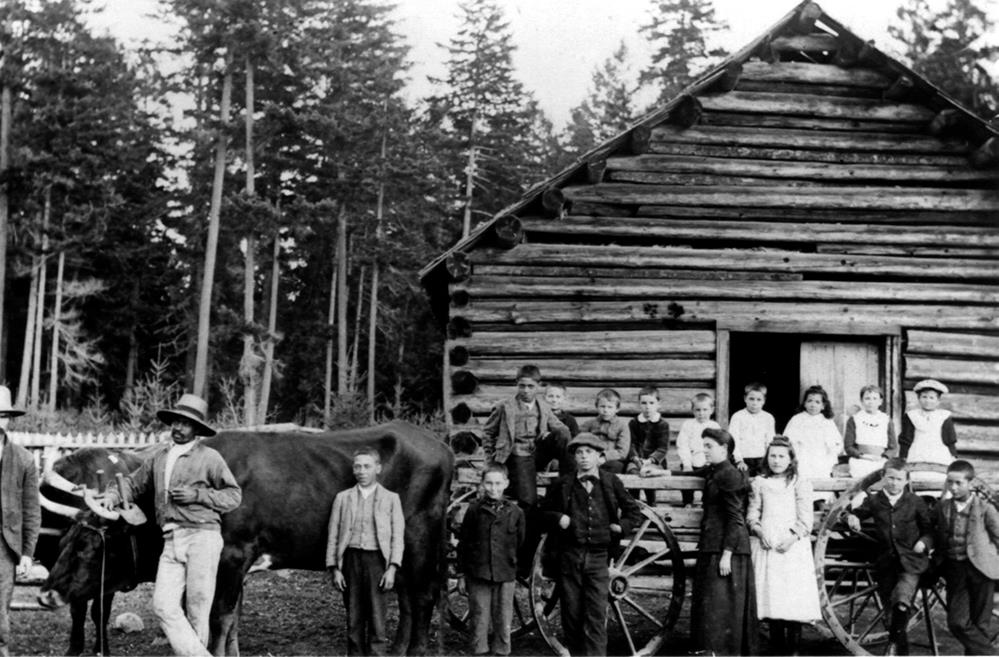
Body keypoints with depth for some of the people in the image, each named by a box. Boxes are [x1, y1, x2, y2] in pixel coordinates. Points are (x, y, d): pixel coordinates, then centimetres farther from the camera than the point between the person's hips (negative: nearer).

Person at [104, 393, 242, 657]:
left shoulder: (209, 457, 2)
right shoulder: (159, 457, 17)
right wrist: (112, 496, 7)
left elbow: (234, 495, 3)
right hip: (171, 543, 5)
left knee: (197, 610, -3)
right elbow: (134, 483, 26)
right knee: (163, 605, -10)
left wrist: (197, 495, -8)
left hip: (202, 537, -5)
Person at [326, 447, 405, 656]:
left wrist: (392, 568, -7)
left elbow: (397, 537, 3)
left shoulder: (391, 499, 8)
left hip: (377, 560, -2)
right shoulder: (343, 498, 12)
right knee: (353, 620, 5)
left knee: (377, 621, -5)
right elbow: (333, 536, 9)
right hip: (350, 559, 2)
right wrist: (334, 569, 0)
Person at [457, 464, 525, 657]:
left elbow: (519, 543, 11)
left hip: (505, 576, 1)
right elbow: (463, 543, 4)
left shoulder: (515, 512, 3)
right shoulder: (474, 510, 1)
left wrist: (515, 568, 9)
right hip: (478, 575, -1)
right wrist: (462, 573, 4)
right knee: (479, 619, 3)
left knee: (503, 621, 4)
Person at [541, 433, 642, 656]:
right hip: (569, 557, 1)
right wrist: (557, 518, -5)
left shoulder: (611, 483, 5)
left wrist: (621, 527, -2)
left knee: (596, 617, -7)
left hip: (598, 557, -1)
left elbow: (634, 511, 15)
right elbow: (545, 511, 15)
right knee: (571, 616, 6)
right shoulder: (563, 484, 4)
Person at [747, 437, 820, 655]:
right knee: (771, 596, 0)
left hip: (792, 547, -2)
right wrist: (759, 530, -9)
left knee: (794, 598, -8)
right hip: (766, 546, 2)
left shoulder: (800, 484, 6)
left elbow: (805, 518, 0)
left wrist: (792, 536, -13)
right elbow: (752, 514, 9)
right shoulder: (759, 483, 14)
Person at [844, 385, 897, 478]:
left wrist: (883, 457, -7)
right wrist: (863, 455, -8)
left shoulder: (887, 420, 15)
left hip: (881, 463, 1)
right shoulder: (854, 420, 11)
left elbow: (893, 448, 13)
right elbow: (848, 447, 7)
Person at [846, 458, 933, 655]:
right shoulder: (874, 501, 5)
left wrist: (923, 542, -13)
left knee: (901, 603, -26)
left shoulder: (916, 502, 1)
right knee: (890, 611, 11)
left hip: (910, 563, -3)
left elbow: (928, 530, 6)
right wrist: (851, 517, -6)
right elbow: (858, 513, 16)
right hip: (885, 564, 3)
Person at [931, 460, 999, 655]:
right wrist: (937, 559, 9)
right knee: (957, 623, -6)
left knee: (981, 624, 3)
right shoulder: (941, 508, 6)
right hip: (955, 569, 3)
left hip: (980, 569, -3)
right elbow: (934, 535, 19)